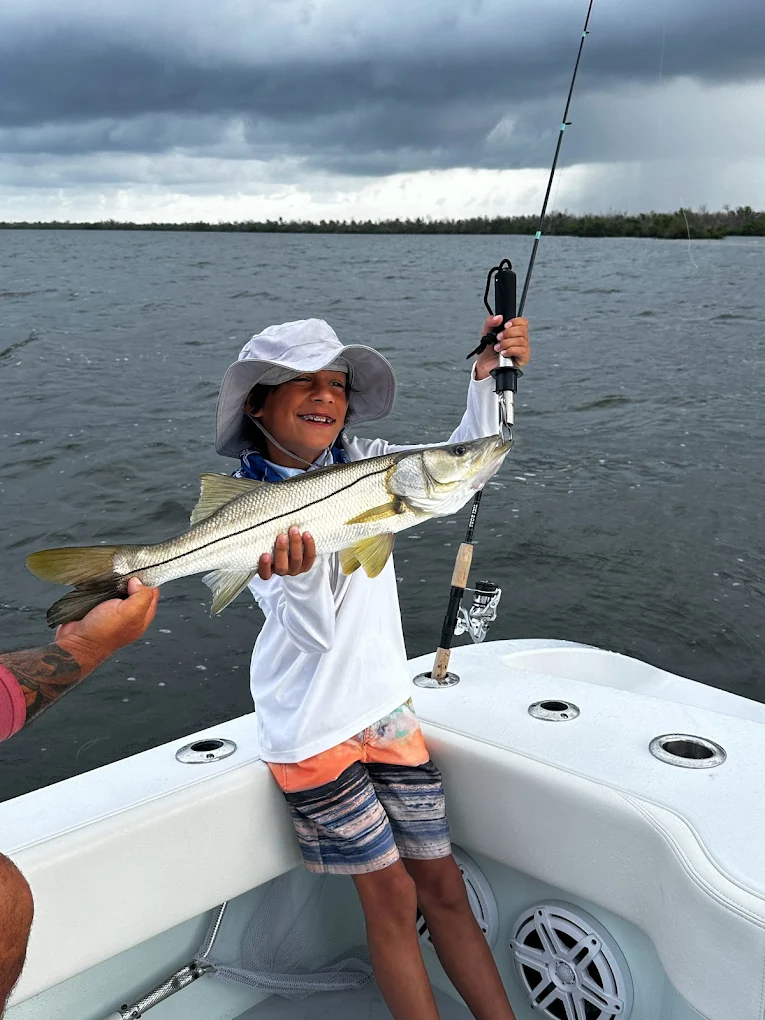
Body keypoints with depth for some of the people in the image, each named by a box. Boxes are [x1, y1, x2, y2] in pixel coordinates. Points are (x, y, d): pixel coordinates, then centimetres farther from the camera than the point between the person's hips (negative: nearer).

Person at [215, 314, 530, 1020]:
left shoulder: (362, 463, 1)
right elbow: (313, 633, -22)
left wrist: (489, 376, -13)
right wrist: (298, 574, -43)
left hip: (385, 704, 4)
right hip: (311, 729, -4)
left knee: (442, 884, 10)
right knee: (391, 894, 3)